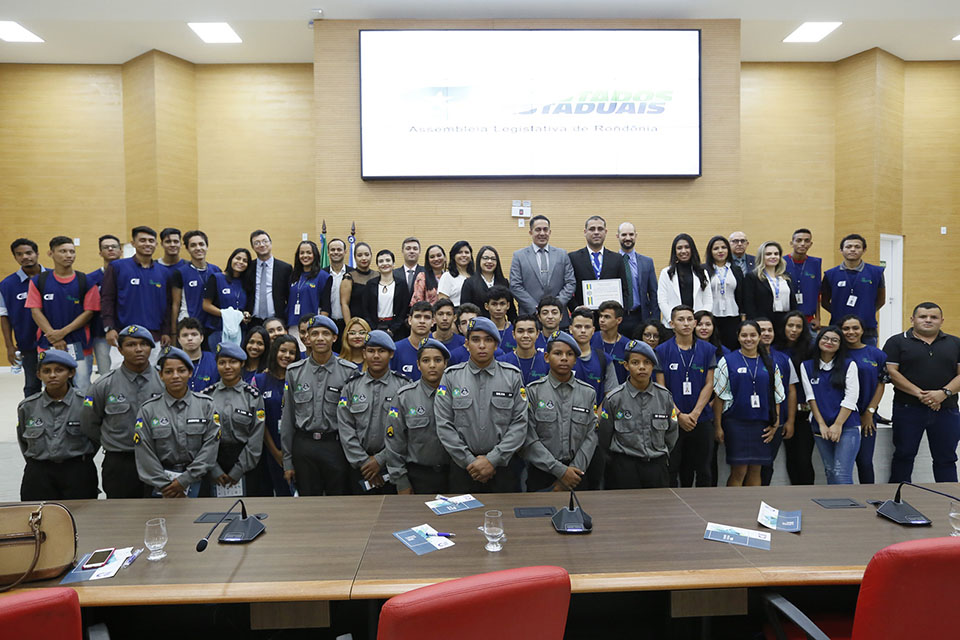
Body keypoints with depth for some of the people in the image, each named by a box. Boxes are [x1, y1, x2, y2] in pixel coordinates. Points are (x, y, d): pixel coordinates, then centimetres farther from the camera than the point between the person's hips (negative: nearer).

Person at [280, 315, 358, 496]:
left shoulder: (349, 372, -1)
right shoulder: (294, 371, 5)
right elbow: (287, 417, 7)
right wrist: (287, 460, 6)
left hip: (337, 446, -2)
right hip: (304, 445, 2)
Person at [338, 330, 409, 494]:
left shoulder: (403, 385, -2)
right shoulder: (352, 385, 5)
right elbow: (345, 427, -1)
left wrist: (380, 460, -11)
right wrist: (363, 462, -8)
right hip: (359, 466, 2)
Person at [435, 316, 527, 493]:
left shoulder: (512, 376, 1)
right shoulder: (451, 376, 0)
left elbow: (520, 423, -4)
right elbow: (444, 424, -4)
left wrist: (492, 460, -11)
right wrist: (469, 461, -9)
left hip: (502, 464, 0)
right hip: (462, 466, 0)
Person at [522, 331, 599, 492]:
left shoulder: (588, 393, 5)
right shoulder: (533, 391, -3)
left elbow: (591, 436, -1)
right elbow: (529, 439, -10)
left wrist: (573, 470, -11)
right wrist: (560, 470, -14)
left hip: (578, 473, 2)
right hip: (541, 473, -2)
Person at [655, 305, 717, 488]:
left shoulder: (707, 349, 5)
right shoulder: (662, 351, 0)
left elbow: (709, 384, 1)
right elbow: (661, 387, -3)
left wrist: (694, 414, -9)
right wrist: (679, 415, -11)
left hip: (701, 419, 2)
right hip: (672, 419, -1)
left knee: (703, 470, 9)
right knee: (671, 469, 3)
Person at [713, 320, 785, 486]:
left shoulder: (770, 363, 10)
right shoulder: (728, 361, 0)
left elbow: (777, 396, 14)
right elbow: (719, 396, -2)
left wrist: (775, 423, 5)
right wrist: (718, 427, -6)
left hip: (762, 424, 3)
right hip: (736, 422, -3)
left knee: (755, 472, 8)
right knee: (738, 472, -5)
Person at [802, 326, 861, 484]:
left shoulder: (849, 365, 2)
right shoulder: (807, 366, 8)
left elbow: (851, 399, -5)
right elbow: (811, 397, 3)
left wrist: (837, 425, -11)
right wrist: (822, 424, -5)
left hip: (847, 426, -3)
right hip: (820, 428, 3)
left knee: (842, 474, -11)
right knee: (830, 472, 9)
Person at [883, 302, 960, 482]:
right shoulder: (897, 342, 2)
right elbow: (891, 372, -7)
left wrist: (944, 393, -13)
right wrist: (919, 393, -16)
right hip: (908, 409, -2)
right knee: (903, 455, 4)